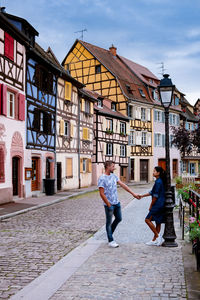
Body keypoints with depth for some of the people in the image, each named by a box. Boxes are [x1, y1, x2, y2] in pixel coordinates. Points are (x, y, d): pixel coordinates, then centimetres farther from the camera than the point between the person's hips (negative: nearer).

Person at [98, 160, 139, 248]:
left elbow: (123, 185, 9)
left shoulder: (113, 176, 8)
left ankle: (109, 233, 36)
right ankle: (110, 241, 15)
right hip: (109, 204, -8)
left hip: (117, 203, 8)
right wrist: (109, 205, -16)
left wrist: (133, 193, 7)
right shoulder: (102, 179, -16)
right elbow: (102, 193, -17)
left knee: (118, 219, 17)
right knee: (109, 222, 4)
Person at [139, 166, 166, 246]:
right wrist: (142, 196, 21)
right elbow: (152, 192, 22)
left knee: (148, 219, -4)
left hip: (158, 205, -10)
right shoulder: (160, 181, 15)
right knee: (158, 222, 11)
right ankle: (154, 240, 16)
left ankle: (157, 235, -4)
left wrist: (151, 206, -7)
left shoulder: (158, 182, -16)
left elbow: (156, 196, -16)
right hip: (161, 205, 10)